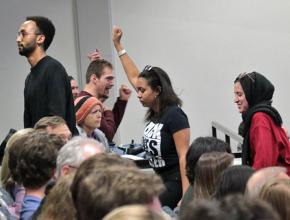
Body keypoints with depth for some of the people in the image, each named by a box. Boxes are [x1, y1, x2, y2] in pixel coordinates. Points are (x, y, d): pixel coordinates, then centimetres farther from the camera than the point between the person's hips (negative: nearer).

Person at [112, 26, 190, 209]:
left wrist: (186, 195, -25)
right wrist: (118, 44, 24)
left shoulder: (174, 115, -15)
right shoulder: (154, 113, 8)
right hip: (161, 180, 8)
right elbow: (134, 77, 19)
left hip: (176, 182, -8)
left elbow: (184, 156, -18)